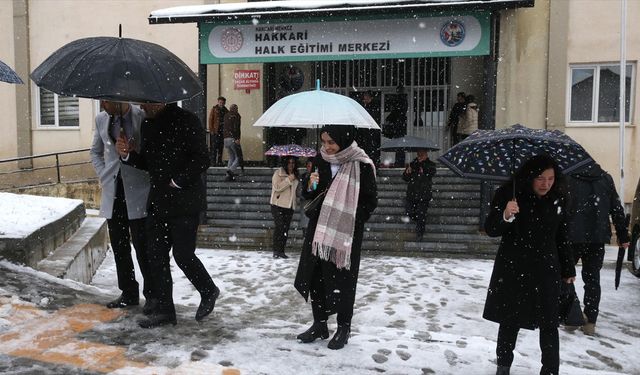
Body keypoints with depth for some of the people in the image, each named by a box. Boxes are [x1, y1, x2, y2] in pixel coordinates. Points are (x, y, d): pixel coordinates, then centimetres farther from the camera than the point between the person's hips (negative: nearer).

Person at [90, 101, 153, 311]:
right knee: (119, 246, 11)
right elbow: (95, 152, 20)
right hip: (113, 191, 5)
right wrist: (104, 176, 9)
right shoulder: (101, 119, 7)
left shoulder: (143, 118, -9)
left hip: (137, 191, -5)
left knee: (142, 245, -3)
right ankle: (128, 293, 24)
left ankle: (152, 293, 12)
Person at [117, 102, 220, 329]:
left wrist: (178, 181, -15)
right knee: (156, 255, 7)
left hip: (184, 201, -8)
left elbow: (202, 160, -14)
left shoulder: (185, 121, -10)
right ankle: (164, 310, 17)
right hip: (158, 202, 8)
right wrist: (127, 155, 2)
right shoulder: (148, 124, 15)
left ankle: (209, 292, 23)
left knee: (183, 255, -4)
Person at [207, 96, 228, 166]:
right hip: (215, 131, -4)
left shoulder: (226, 111, 12)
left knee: (221, 147, 6)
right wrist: (211, 130, -10)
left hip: (223, 131, 4)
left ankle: (219, 161, 12)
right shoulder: (214, 109, 1)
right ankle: (213, 161, -2)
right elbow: (210, 120, -3)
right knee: (214, 147, -4)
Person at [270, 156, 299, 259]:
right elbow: (276, 187, -16)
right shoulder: (278, 173, -3)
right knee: (279, 227, -12)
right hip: (278, 205, -6)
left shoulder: (295, 175, 18)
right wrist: (289, 180, -16)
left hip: (289, 206, 6)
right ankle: (276, 250, -5)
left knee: (286, 229, 3)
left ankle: (281, 251, 8)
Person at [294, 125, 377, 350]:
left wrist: (352, 221, -10)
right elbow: (309, 196, 12)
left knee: (342, 280, 3)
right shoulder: (320, 161, 4)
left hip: (346, 233, -5)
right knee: (316, 276, 9)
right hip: (319, 229, 5)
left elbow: (371, 201, -4)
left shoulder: (361, 166, -11)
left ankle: (344, 327, 20)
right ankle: (320, 324, 25)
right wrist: (310, 186, -10)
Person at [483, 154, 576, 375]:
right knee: (510, 322, 10)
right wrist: (505, 216, -30)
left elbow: (562, 237, 13)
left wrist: (568, 269, 16)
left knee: (549, 325, 2)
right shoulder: (508, 195, -9)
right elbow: (490, 229, -9)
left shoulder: (557, 201, 2)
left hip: (546, 272, 2)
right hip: (512, 271, -2)